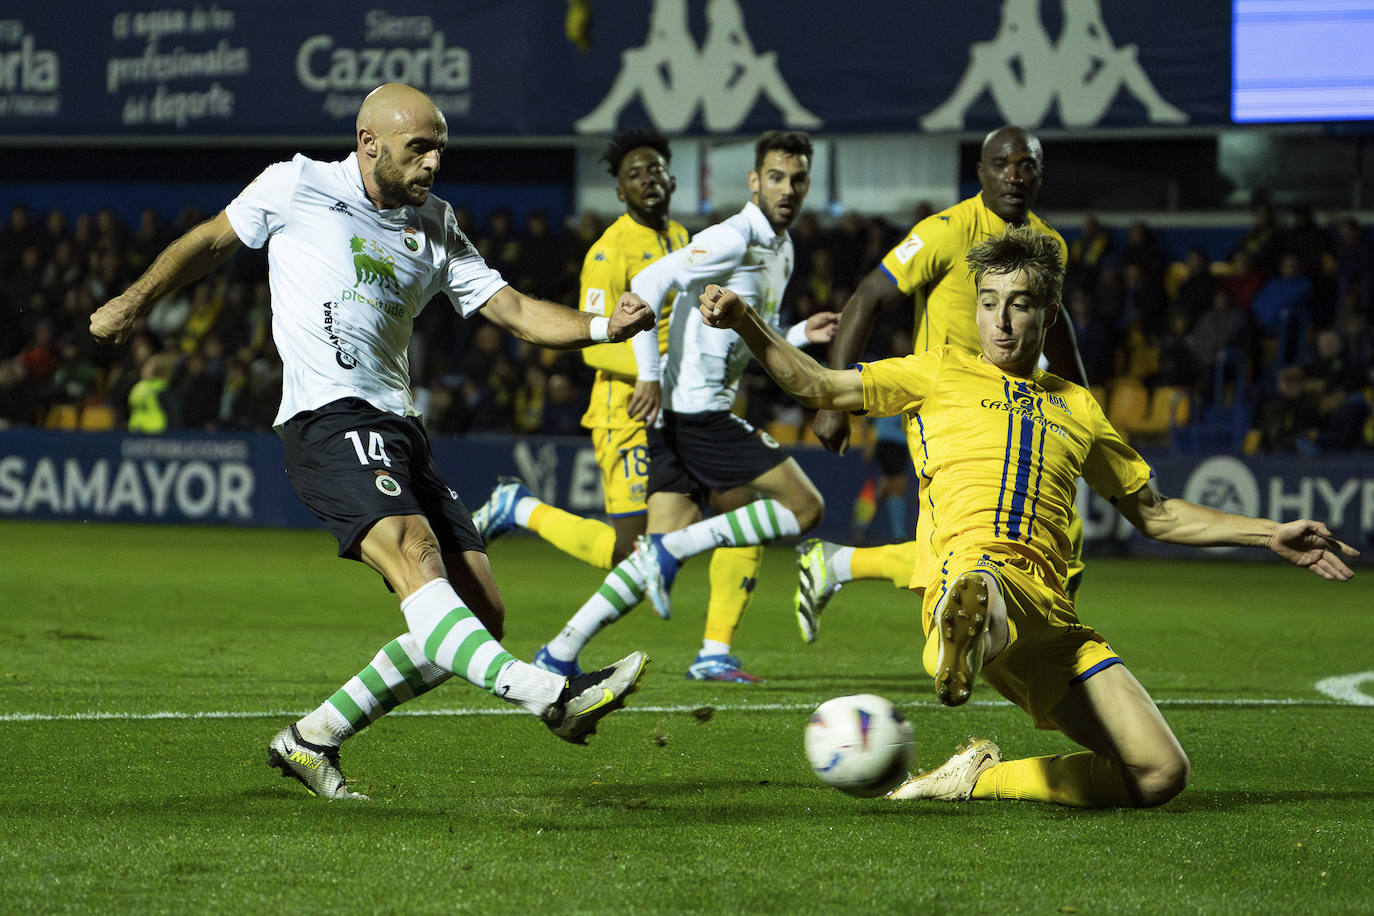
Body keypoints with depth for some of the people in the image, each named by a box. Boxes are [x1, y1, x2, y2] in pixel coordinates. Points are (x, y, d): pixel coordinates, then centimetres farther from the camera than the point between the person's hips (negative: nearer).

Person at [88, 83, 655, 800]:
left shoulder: (434, 226, 18)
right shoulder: (296, 188, 5)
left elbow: (511, 309, 13)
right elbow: (213, 240, 21)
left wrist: (603, 327, -2)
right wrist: (136, 301, 26)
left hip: (398, 428, 7)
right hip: (327, 419, -7)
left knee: (480, 612, -2)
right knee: (414, 555, -30)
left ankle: (313, 738, 7)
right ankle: (546, 694, -53)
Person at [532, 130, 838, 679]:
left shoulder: (781, 251, 19)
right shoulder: (733, 239, -11)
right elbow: (648, 284, -20)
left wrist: (802, 335, 10)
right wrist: (650, 375, -22)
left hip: (678, 417, 9)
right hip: (696, 410, -9)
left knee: (662, 551, 6)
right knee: (805, 506, -9)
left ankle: (561, 653, 4)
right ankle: (670, 551, -12)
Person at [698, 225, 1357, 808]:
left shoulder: (1076, 408, 29)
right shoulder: (939, 376, 20)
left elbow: (1154, 514, 36)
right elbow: (817, 386, 16)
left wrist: (1271, 535, 30)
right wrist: (743, 321, 2)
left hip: (1051, 612, 5)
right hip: (968, 565, -5)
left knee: (1161, 776, -11)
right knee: (985, 580, -45)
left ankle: (981, 779, 0)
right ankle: (969, 625, -80)